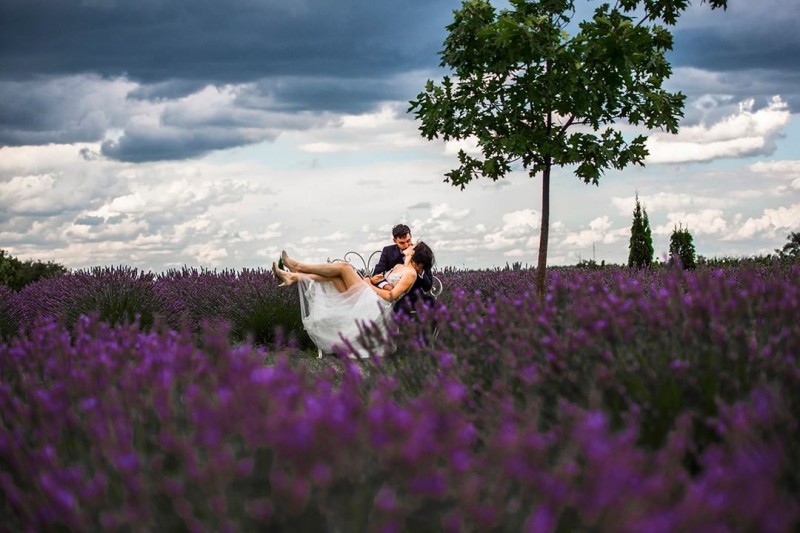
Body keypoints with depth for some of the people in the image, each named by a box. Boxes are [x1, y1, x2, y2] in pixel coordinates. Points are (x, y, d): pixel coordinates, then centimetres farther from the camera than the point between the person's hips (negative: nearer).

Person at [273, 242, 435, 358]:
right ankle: (293, 277, -18)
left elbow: (391, 296, -11)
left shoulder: (411, 273, 0)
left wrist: (369, 286, -5)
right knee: (332, 275, -7)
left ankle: (298, 266, -12)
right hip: (365, 300, 9)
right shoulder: (398, 267, 28)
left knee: (343, 266, -16)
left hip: (376, 304, -9)